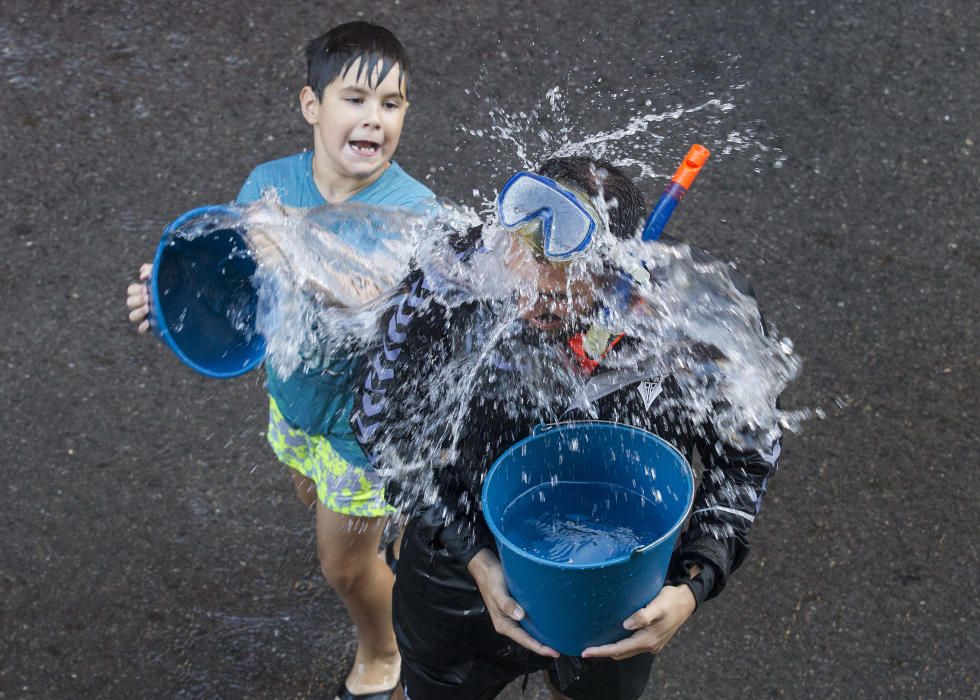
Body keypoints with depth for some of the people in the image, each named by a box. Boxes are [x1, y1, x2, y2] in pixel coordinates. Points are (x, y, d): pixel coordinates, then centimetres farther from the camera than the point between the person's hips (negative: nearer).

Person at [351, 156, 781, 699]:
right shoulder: (447, 290, -31)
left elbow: (746, 457, -12)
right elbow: (383, 425, -15)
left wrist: (693, 586, -26)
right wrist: (474, 556, -25)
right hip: (465, 570, 0)